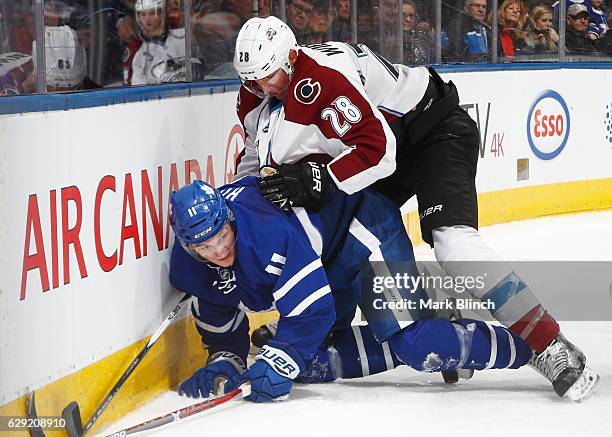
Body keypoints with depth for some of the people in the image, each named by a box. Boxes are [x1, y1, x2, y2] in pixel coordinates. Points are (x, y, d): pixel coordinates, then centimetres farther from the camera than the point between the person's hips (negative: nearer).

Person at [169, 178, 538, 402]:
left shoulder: (269, 230, -37)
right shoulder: (190, 267, -12)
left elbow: (312, 310, -33)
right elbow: (222, 322, 5)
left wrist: (276, 364, -35)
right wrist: (224, 361, -13)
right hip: (328, 260, 9)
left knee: (418, 345, -22)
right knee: (312, 364, 0)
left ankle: (530, 346, -7)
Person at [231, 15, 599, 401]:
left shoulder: (323, 78, -31)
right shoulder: (256, 97, -2)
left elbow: (377, 149, -34)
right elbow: (259, 155, 11)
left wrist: (317, 180, -40)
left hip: (437, 132, -10)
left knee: (452, 239, -26)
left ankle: (552, 348, -29)